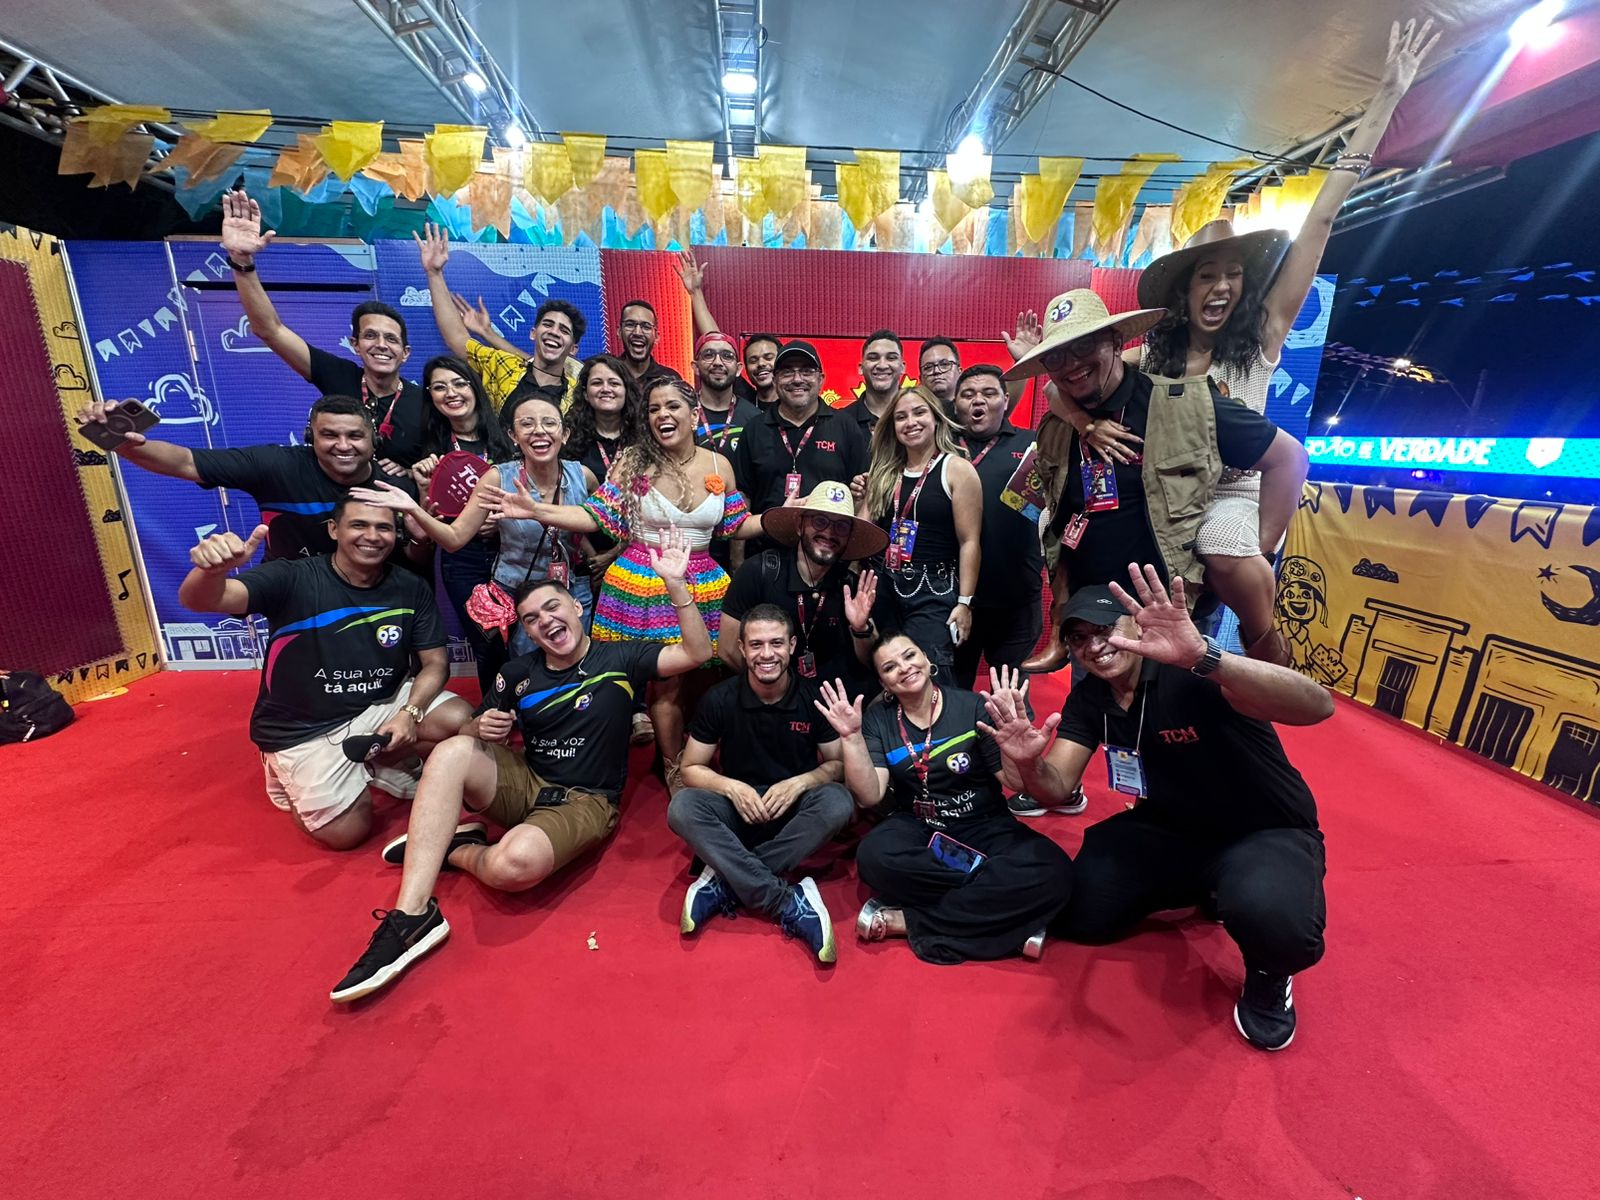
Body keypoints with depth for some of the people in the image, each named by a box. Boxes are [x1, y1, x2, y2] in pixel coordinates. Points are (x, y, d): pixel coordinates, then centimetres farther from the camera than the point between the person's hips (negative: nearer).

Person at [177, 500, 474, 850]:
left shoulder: (411, 590, -7)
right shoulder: (292, 579, -17)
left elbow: (436, 662, -4)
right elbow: (198, 600, -29)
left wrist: (410, 713, -21)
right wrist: (212, 569, -53)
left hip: (380, 706, 3)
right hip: (304, 728, -3)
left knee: (463, 721, -20)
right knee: (346, 833, -10)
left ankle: (368, 764, 6)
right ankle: (295, 780, 22)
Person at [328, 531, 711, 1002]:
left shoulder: (620, 659, -4)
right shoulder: (518, 674, 7)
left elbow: (697, 653, -14)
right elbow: (470, 734, 14)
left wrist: (674, 583, -26)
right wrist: (480, 729, -12)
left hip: (584, 801, -4)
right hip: (525, 783, 4)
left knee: (515, 863, -36)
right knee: (452, 752, -25)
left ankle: (459, 849, 1)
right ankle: (411, 915, -27)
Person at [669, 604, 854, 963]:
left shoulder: (815, 697, -9)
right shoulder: (719, 700, -9)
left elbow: (839, 764, -2)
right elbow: (690, 769, -2)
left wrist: (799, 782, -21)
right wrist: (731, 787, -21)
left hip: (795, 811, 0)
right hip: (738, 810, 1)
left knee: (838, 802, -31)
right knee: (682, 808, -28)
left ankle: (724, 881, -22)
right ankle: (789, 904, -30)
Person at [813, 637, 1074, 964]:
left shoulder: (971, 706, -9)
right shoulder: (878, 718, -3)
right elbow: (869, 797, -11)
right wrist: (852, 736, -21)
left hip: (984, 826, 0)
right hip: (917, 827, 0)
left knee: (1053, 871, -29)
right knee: (873, 856, -34)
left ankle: (905, 920, -22)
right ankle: (1006, 914, -16)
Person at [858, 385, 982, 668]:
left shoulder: (957, 469, -2)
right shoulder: (884, 472, 13)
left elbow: (969, 542, -6)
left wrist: (964, 602, -10)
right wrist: (860, 498, -4)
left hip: (935, 592, -4)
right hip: (885, 587, 5)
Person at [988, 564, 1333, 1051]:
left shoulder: (1191, 677, -26)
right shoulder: (1089, 697, -6)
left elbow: (1317, 705, -41)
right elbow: (1058, 786, -9)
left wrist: (1202, 656, -58)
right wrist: (1029, 763, -34)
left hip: (1265, 832, -5)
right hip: (1171, 829, 6)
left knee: (1270, 917, -38)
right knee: (1078, 913, -6)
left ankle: (1269, 973, 1)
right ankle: (1198, 893, 20)